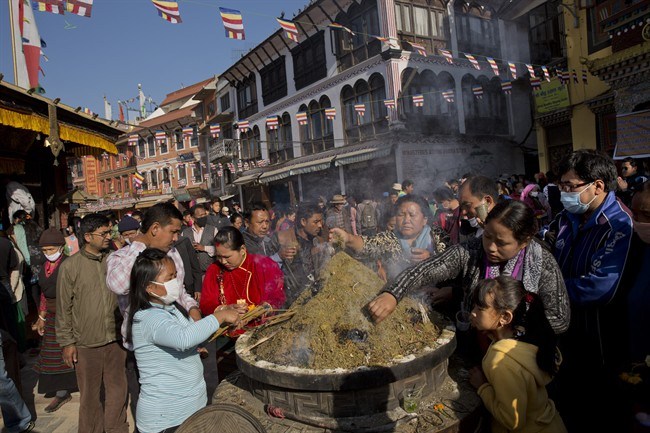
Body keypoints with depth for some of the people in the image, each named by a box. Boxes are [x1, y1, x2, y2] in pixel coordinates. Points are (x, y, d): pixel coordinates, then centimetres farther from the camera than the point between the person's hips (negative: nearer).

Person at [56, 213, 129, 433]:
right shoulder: (70, 266, -8)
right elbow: (63, 308, -4)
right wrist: (67, 342, -3)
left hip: (115, 339, 3)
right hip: (86, 344, -3)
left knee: (117, 389, 15)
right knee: (90, 395, 13)